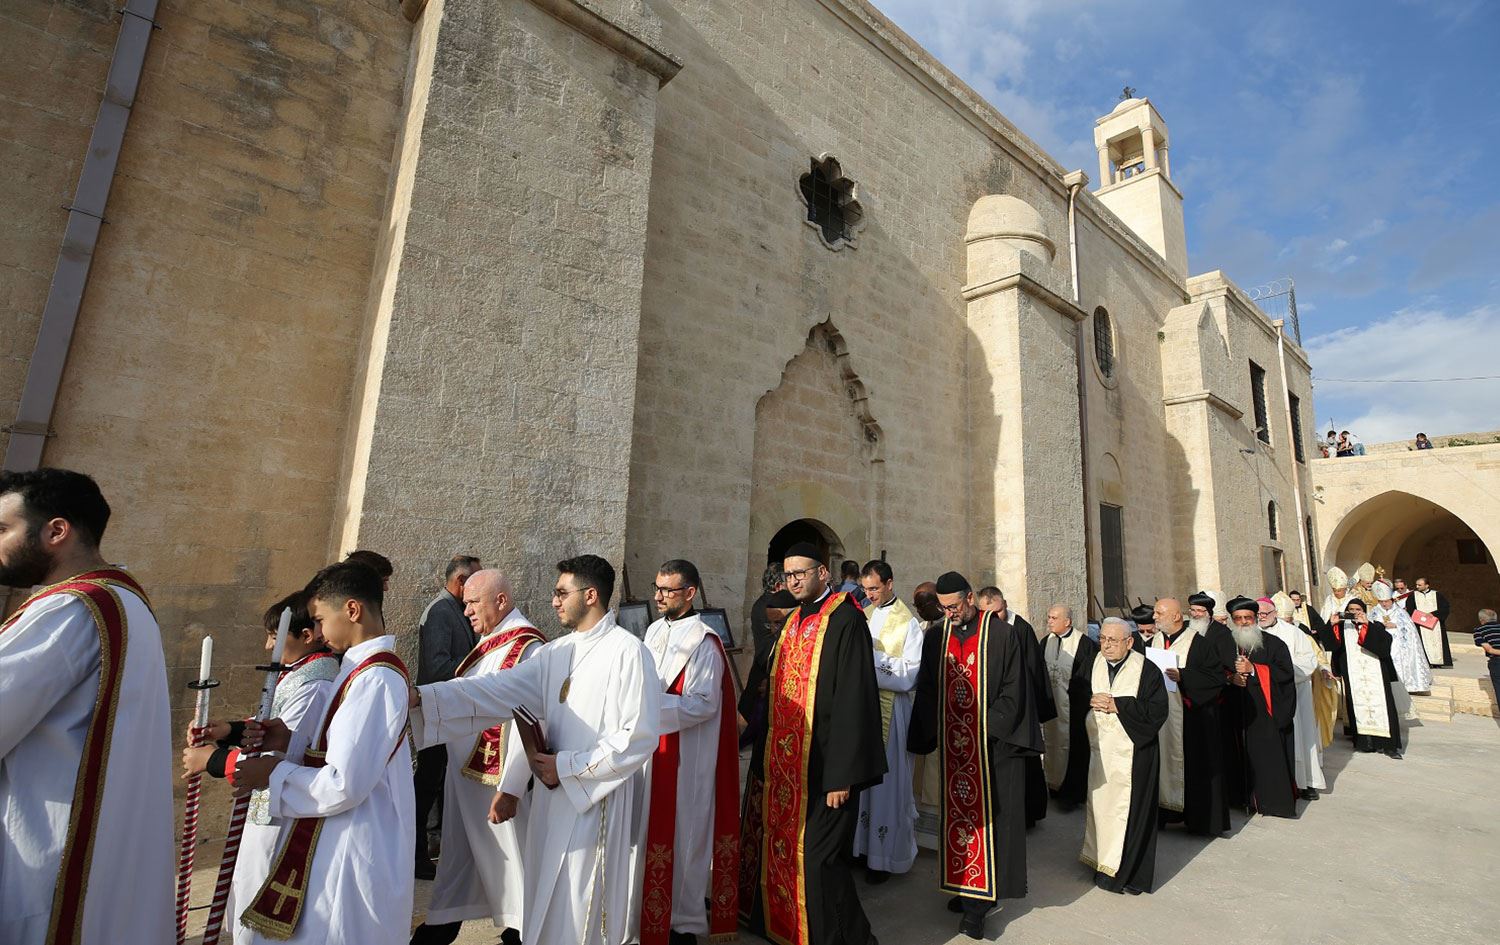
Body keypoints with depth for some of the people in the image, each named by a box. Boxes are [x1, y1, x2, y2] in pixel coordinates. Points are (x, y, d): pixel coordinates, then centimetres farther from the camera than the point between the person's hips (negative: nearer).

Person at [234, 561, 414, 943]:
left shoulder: (374, 679, -25)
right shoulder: (367, 668, 7)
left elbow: (344, 786, -25)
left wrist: (273, 773, -12)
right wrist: (291, 741, 0)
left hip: (351, 856, -10)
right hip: (342, 842, 10)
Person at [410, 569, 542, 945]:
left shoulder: (527, 648, -22)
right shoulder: (487, 643, 7)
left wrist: (510, 789, -24)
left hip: (494, 778, -8)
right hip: (462, 771, 8)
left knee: (504, 857, 9)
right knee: (458, 852, 23)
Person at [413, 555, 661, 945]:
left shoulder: (627, 651, -17)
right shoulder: (557, 652, 6)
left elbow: (640, 736, -19)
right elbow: (499, 689, 0)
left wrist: (568, 767, -15)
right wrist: (422, 696, -10)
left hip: (598, 802, -7)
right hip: (554, 796, 7)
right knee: (549, 905, 19)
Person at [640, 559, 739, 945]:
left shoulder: (703, 642, -18)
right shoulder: (655, 631, 6)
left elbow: (702, 703, -21)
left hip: (686, 757, -7)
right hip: (651, 751, 7)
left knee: (682, 835, 7)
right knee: (654, 832, 19)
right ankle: (656, 909, 38)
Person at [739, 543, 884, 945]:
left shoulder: (845, 619, -14)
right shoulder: (792, 622, 10)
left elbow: (853, 701, -19)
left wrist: (842, 775, -20)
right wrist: (767, 760, 14)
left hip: (823, 768, -8)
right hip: (784, 766, 8)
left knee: (818, 859, -1)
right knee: (782, 849, 18)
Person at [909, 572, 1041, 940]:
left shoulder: (1002, 635, -7)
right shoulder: (938, 637, 5)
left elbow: (1013, 692, -5)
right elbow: (928, 692, 9)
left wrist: (987, 730, -12)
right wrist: (933, 736, 1)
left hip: (992, 743, -4)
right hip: (953, 745, 4)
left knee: (989, 816, 2)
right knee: (957, 812, 9)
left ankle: (980, 901, 11)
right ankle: (968, 888, 22)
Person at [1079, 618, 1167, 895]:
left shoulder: (1147, 671, -6)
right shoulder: (1091, 662, 3)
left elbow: (1157, 710, -12)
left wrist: (1116, 705, -17)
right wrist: (1092, 702, -13)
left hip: (1132, 755, -3)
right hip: (1096, 750, 3)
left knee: (1129, 809, 2)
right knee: (1098, 805, 10)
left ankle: (1129, 872, 17)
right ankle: (1103, 864, 26)